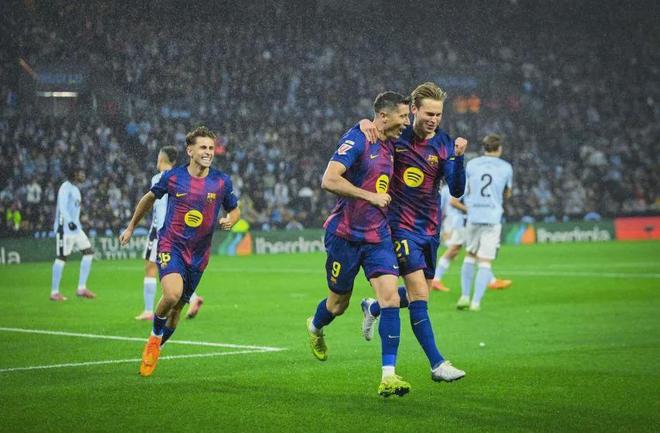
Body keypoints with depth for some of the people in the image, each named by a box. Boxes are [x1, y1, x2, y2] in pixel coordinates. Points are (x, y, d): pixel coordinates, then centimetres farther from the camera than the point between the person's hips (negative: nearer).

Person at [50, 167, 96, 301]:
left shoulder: (75, 189, 19)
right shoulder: (66, 187, -9)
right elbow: (62, 206, -22)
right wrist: (69, 221, -34)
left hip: (75, 228, 9)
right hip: (64, 227, -9)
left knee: (89, 252, 2)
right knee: (62, 257, -7)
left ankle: (81, 288, 3)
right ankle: (54, 292, -1)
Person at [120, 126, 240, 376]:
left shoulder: (222, 182, -2)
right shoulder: (172, 177, -5)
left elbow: (235, 210, 13)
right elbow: (149, 198, 13)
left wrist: (230, 220, -11)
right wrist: (131, 227, 21)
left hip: (198, 253, 3)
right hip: (170, 246, -3)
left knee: (177, 308, 9)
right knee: (172, 294, -28)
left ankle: (154, 349, 33)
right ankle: (155, 335, 1)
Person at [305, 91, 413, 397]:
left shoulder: (389, 145, 9)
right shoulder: (357, 140, -16)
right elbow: (329, 180, -26)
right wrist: (371, 196, -22)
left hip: (378, 236, 6)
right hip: (346, 235, -5)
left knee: (391, 298, -12)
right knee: (338, 304, 12)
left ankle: (388, 376, -14)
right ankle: (315, 327, 49)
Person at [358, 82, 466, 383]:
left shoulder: (444, 144, -5)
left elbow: (456, 190, -11)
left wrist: (458, 157, -26)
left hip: (429, 228, 4)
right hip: (401, 225, -4)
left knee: (419, 295, 15)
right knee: (420, 295, -13)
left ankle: (373, 308, 44)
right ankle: (437, 364, -11)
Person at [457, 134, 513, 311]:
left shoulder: (471, 165, 5)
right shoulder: (506, 168, 3)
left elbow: (467, 191, 12)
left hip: (473, 217, 2)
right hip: (493, 218, -2)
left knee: (470, 256, 19)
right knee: (485, 262, 1)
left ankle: (465, 296, 14)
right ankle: (476, 301, -6)